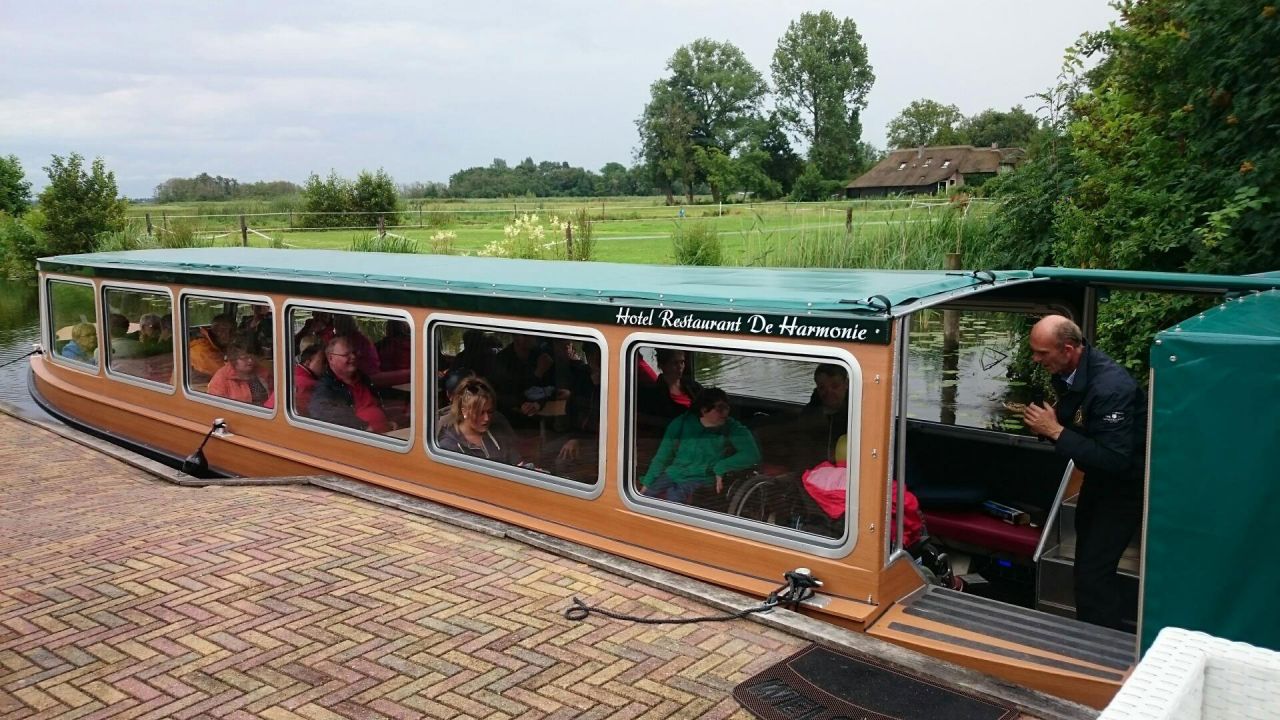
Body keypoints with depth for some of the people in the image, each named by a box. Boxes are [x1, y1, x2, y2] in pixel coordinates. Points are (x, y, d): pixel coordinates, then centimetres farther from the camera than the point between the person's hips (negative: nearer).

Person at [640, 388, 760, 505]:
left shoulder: (732, 428, -4)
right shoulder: (682, 423, 3)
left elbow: (752, 455, -16)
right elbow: (662, 457, 11)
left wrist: (720, 468, -20)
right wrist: (647, 483, 8)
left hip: (702, 481, -3)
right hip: (671, 475, 3)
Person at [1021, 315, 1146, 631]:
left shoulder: (1111, 387, -34)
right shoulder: (1066, 371, -8)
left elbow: (1115, 459, -36)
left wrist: (1056, 431, -32)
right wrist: (1044, 422, -12)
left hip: (1124, 483, -9)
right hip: (1098, 475, 9)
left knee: (1093, 571, -12)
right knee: (1088, 560, 20)